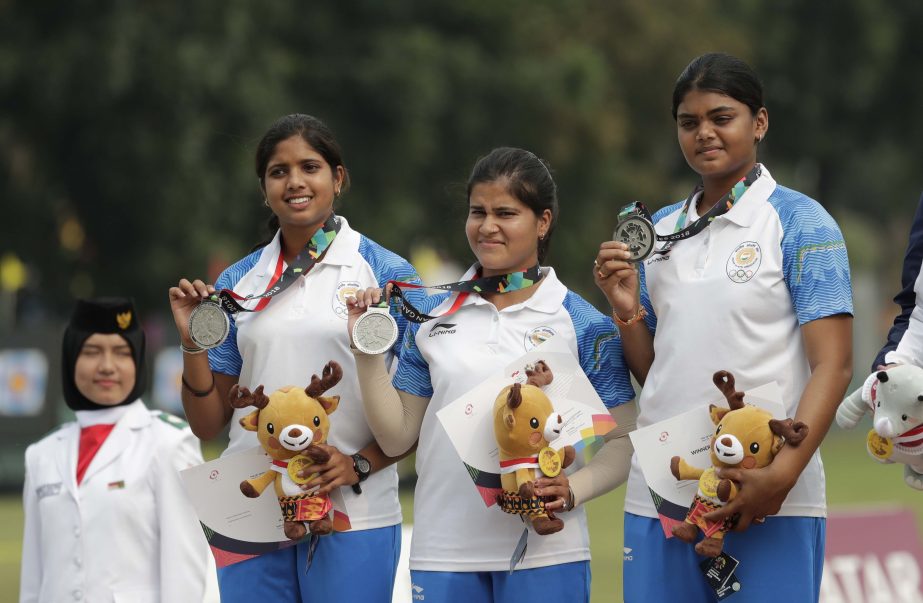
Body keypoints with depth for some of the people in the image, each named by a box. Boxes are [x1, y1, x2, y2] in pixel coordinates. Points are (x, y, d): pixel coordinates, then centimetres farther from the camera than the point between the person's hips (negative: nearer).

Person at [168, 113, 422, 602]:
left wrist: (360, 465, -14)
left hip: (353, 517, -3)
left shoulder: (385, 273, 1)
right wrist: (193, 342, -3)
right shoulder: (238, 283, 10)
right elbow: (209, 424, 11)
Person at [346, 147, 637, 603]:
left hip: (545, 553, -2)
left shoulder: (583, 324, 0)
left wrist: (574, 490, -16)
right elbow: (397, 437, 9)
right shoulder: (433, 317, 8)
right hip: (443, 553, 2)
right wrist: (367, 350, -1)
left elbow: (622, 441, 1)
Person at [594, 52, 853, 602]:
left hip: (769, 501, -5)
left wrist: (784, 474, -20)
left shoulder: (799, 222, -2)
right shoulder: (660, 230, 13)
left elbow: (833, 367, -9)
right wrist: (626, 309, -1)